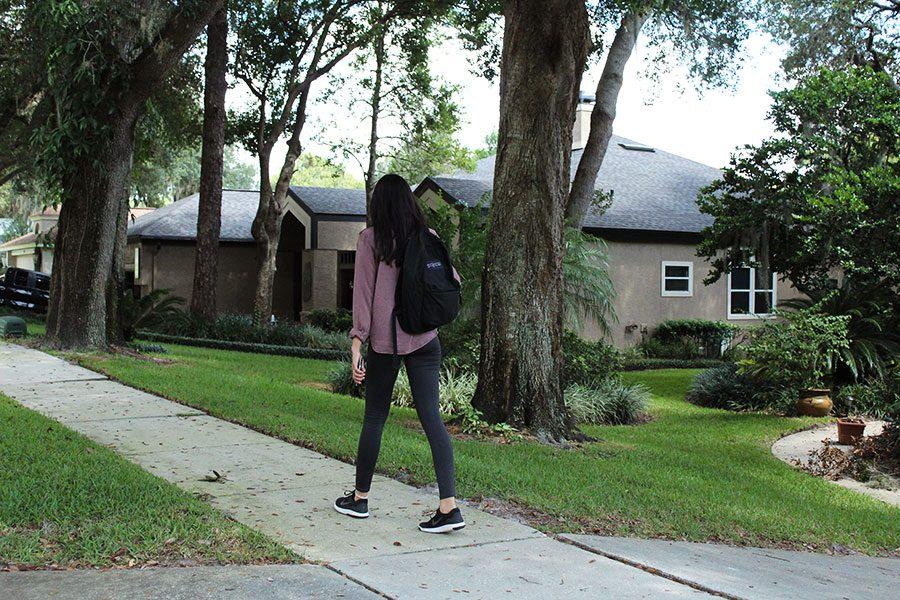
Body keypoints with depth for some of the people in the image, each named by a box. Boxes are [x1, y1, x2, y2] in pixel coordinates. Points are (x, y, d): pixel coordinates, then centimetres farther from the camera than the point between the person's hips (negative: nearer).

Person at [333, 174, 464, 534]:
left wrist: (357, 342, -7)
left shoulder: (370, 240, -4)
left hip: (384, 340, -2)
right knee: (431, 417, 0)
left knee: (374, 419, 10)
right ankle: (449, 506, -6)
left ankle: (360, 498, 23)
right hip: (425, 341, 2)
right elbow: (452, 281, 11)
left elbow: (363, 291, -7)